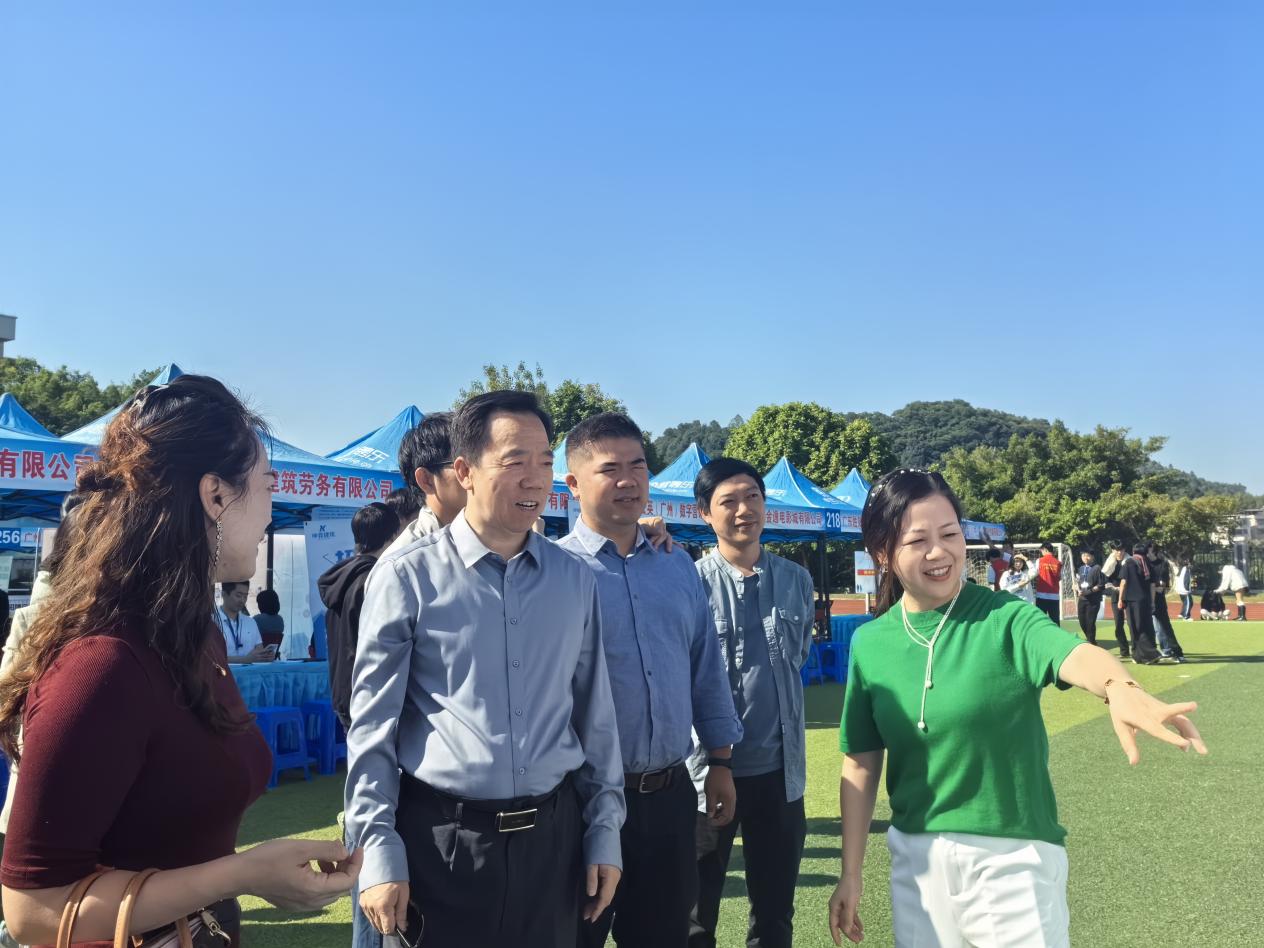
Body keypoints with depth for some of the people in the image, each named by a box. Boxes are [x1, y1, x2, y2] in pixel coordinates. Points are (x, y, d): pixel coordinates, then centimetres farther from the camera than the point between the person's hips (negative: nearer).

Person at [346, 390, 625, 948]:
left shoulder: (575, 580, 3)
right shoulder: (406, 576, -8)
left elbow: (595, 716, 8)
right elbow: (373, 726, -5)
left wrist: (604, 831, 8)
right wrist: (379, 851, -8)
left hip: (552, 835, 3)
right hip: (440, 839, -3)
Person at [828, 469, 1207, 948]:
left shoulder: (1004, 617, -12)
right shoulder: (869, 644, -3)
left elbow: (1075, 655, -33)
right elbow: (861, 765, 3)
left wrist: (1119, 687, -56)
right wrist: (850, 874, 5)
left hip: (1013, 856, -3)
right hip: (916, 858, 3)